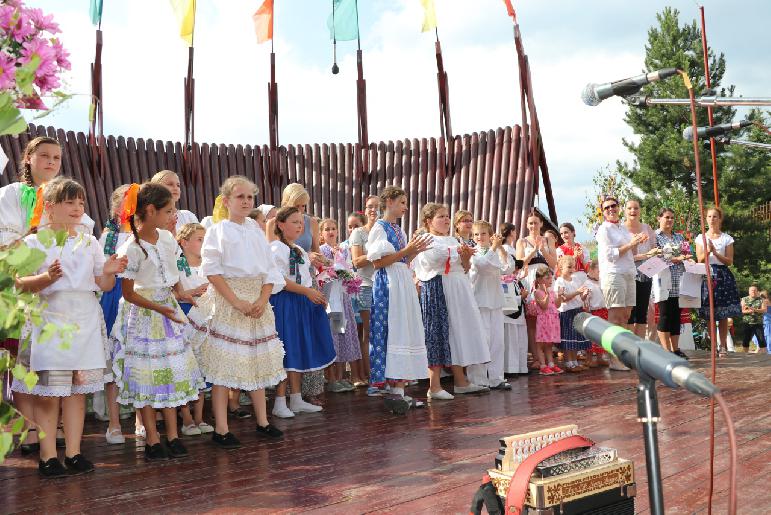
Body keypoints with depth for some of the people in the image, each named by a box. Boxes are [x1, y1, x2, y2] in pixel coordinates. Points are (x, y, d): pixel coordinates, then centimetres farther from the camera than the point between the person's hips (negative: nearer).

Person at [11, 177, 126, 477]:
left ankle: (73, 453, 13)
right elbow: (20, 284, -4)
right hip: (49, 321, -3)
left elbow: (103, 285, 14)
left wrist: (109, 272, -8)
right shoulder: (35, 242, 1)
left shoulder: (90, 243, 13)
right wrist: (46, 278, -21)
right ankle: (48, 457, 8)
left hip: (85, 322, 4)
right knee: (48, 394, -2)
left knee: (77, 390, 5)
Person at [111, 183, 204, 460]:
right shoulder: (131, 249, -17)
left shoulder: (167, 238, 2)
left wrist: (178, 291, -1)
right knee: (147, 375, 1)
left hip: (167, 307, 6)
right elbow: (129, 293, -14)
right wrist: (160, 308, -22)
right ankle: (153, 441, 11)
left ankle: (173, 436, 17)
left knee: (172, 372, 8)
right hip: (143, 314, -6)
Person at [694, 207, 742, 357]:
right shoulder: (701, 238, 10)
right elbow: (700, 260, 4)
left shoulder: (726, 238, 6)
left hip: (723, 275, -1)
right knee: (709, 314, -2)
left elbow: (729, 261, 1)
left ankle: (723, 345, 3)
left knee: (723, 315, -3)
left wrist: (715, 252, -13)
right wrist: (707, 251, -15)